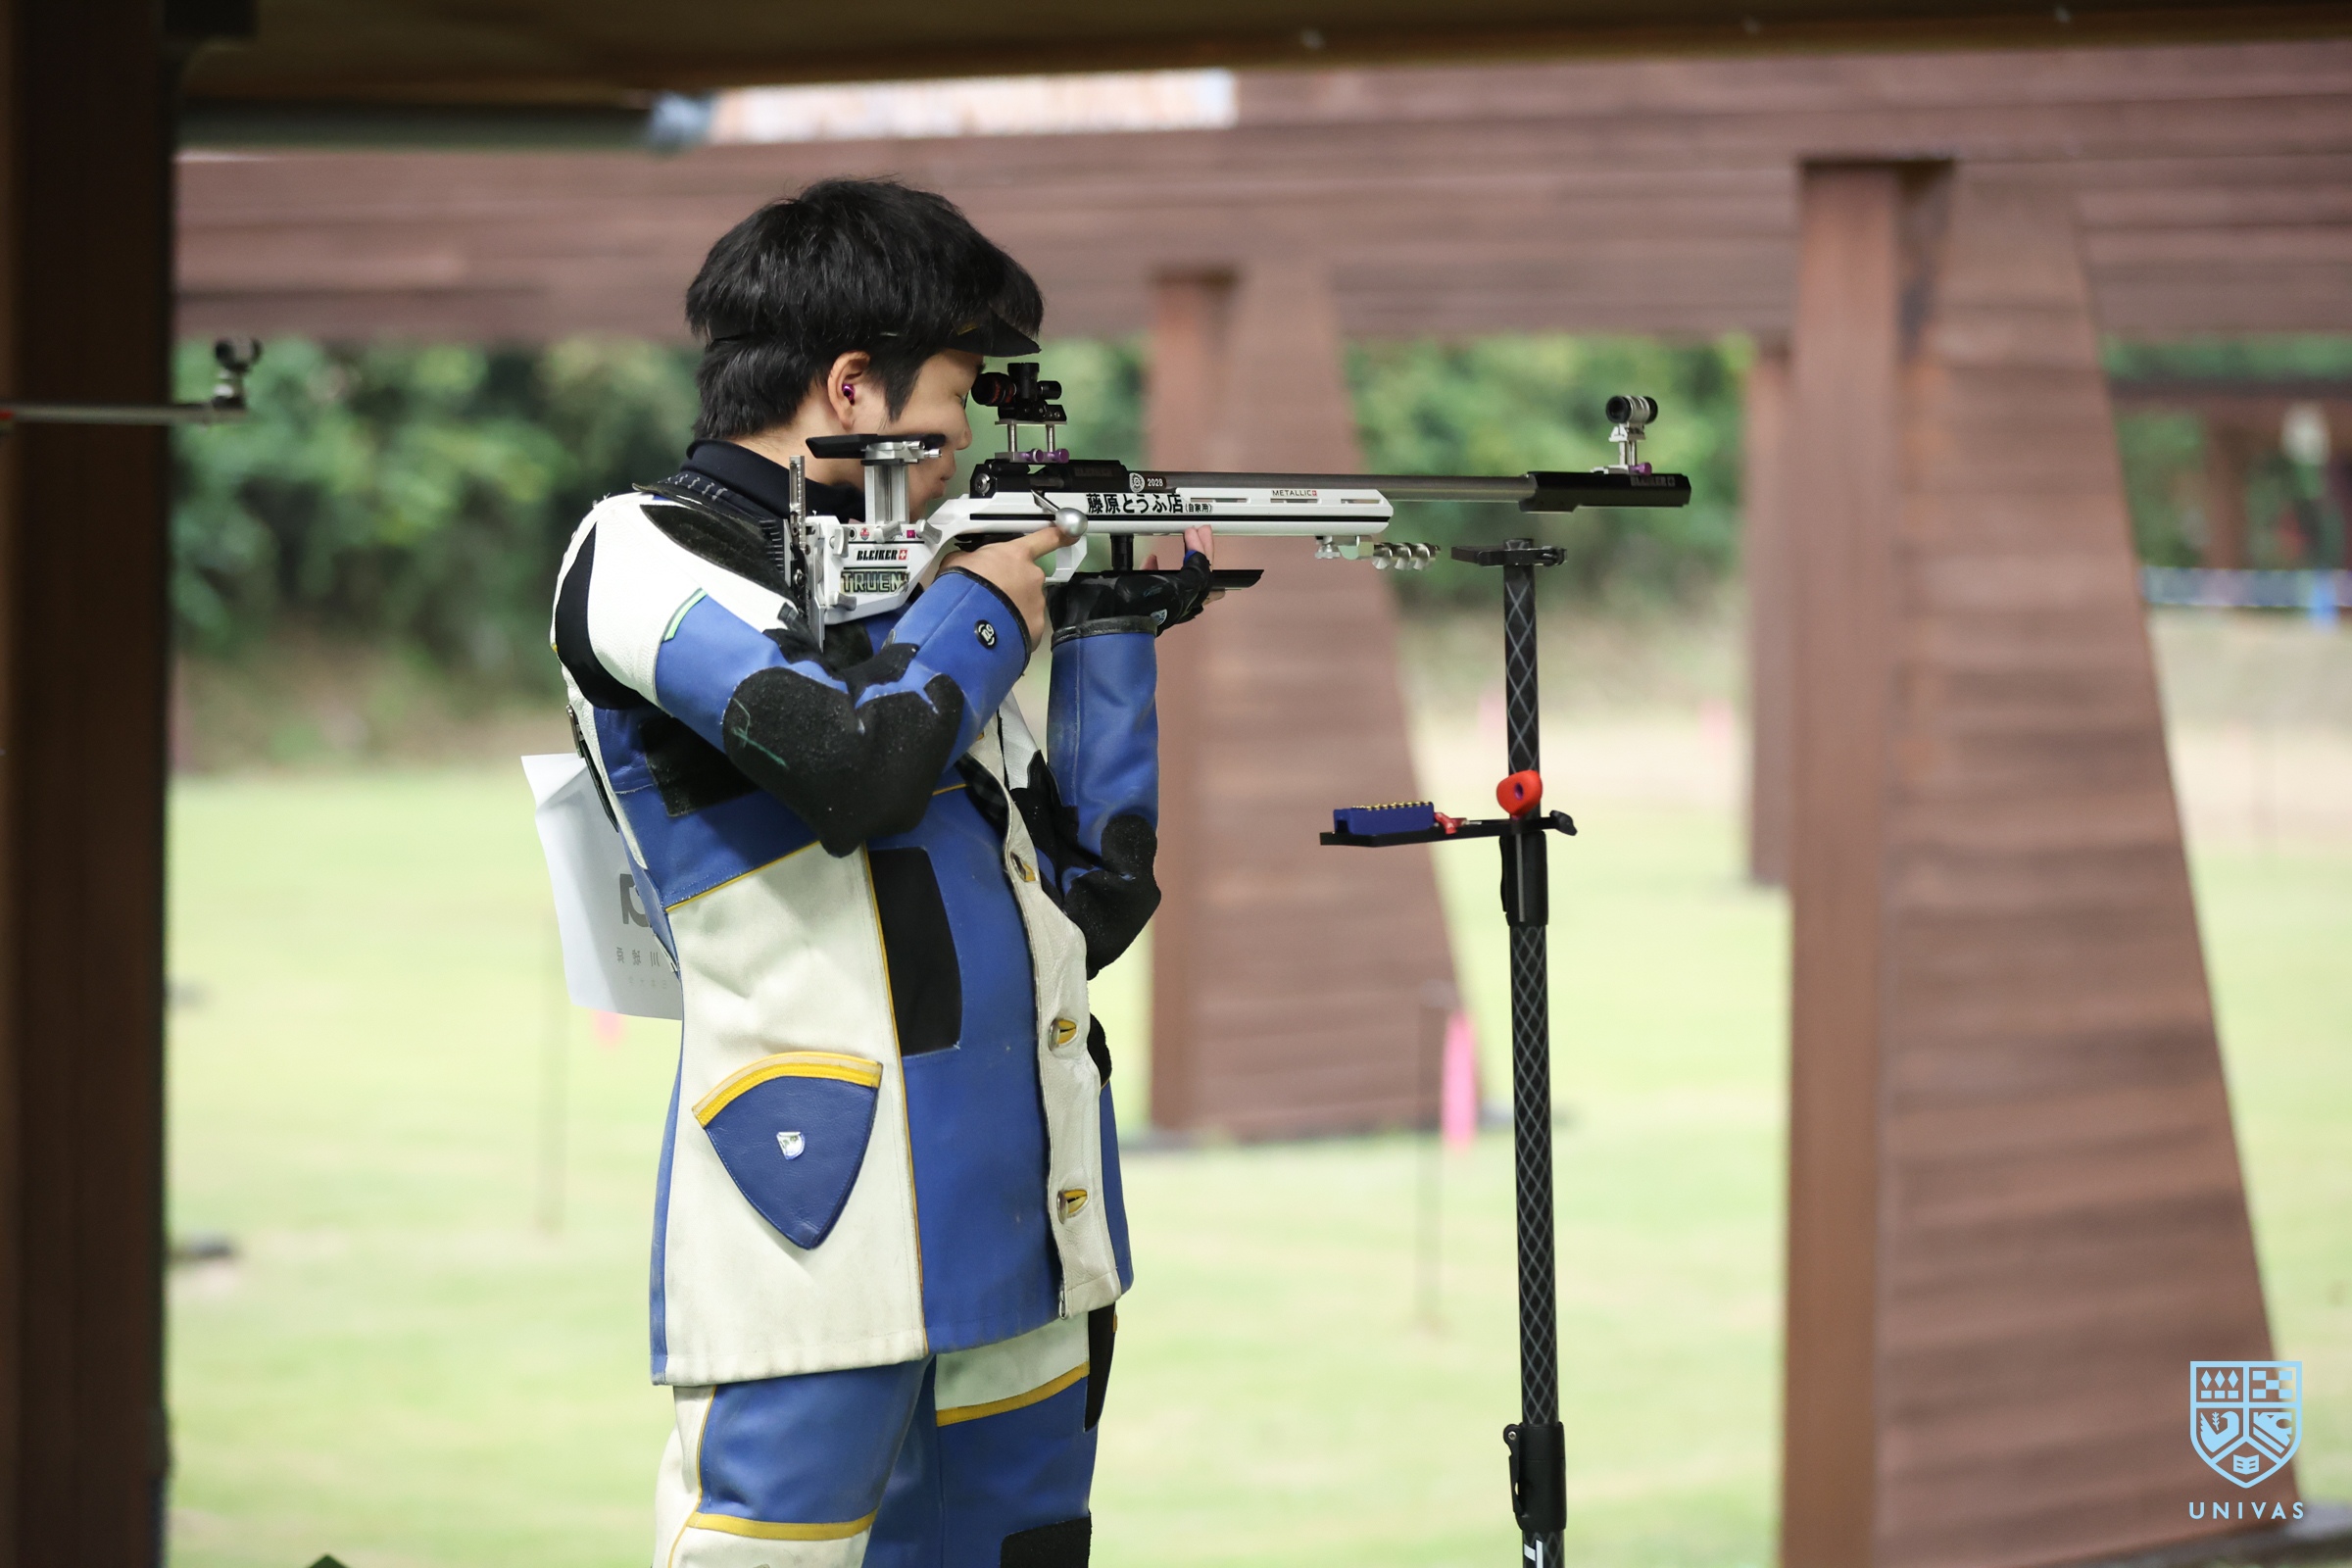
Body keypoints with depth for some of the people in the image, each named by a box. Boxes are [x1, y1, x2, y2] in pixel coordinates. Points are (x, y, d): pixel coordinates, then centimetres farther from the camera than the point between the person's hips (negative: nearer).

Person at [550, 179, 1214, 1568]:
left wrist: (1114, 633, 15)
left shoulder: (904, 585, 19)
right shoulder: (644, 556, -2)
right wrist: (992, 602, -2)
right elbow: (859, 762, -20)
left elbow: (1095, 900, 20)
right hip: (823, 1227, -8)